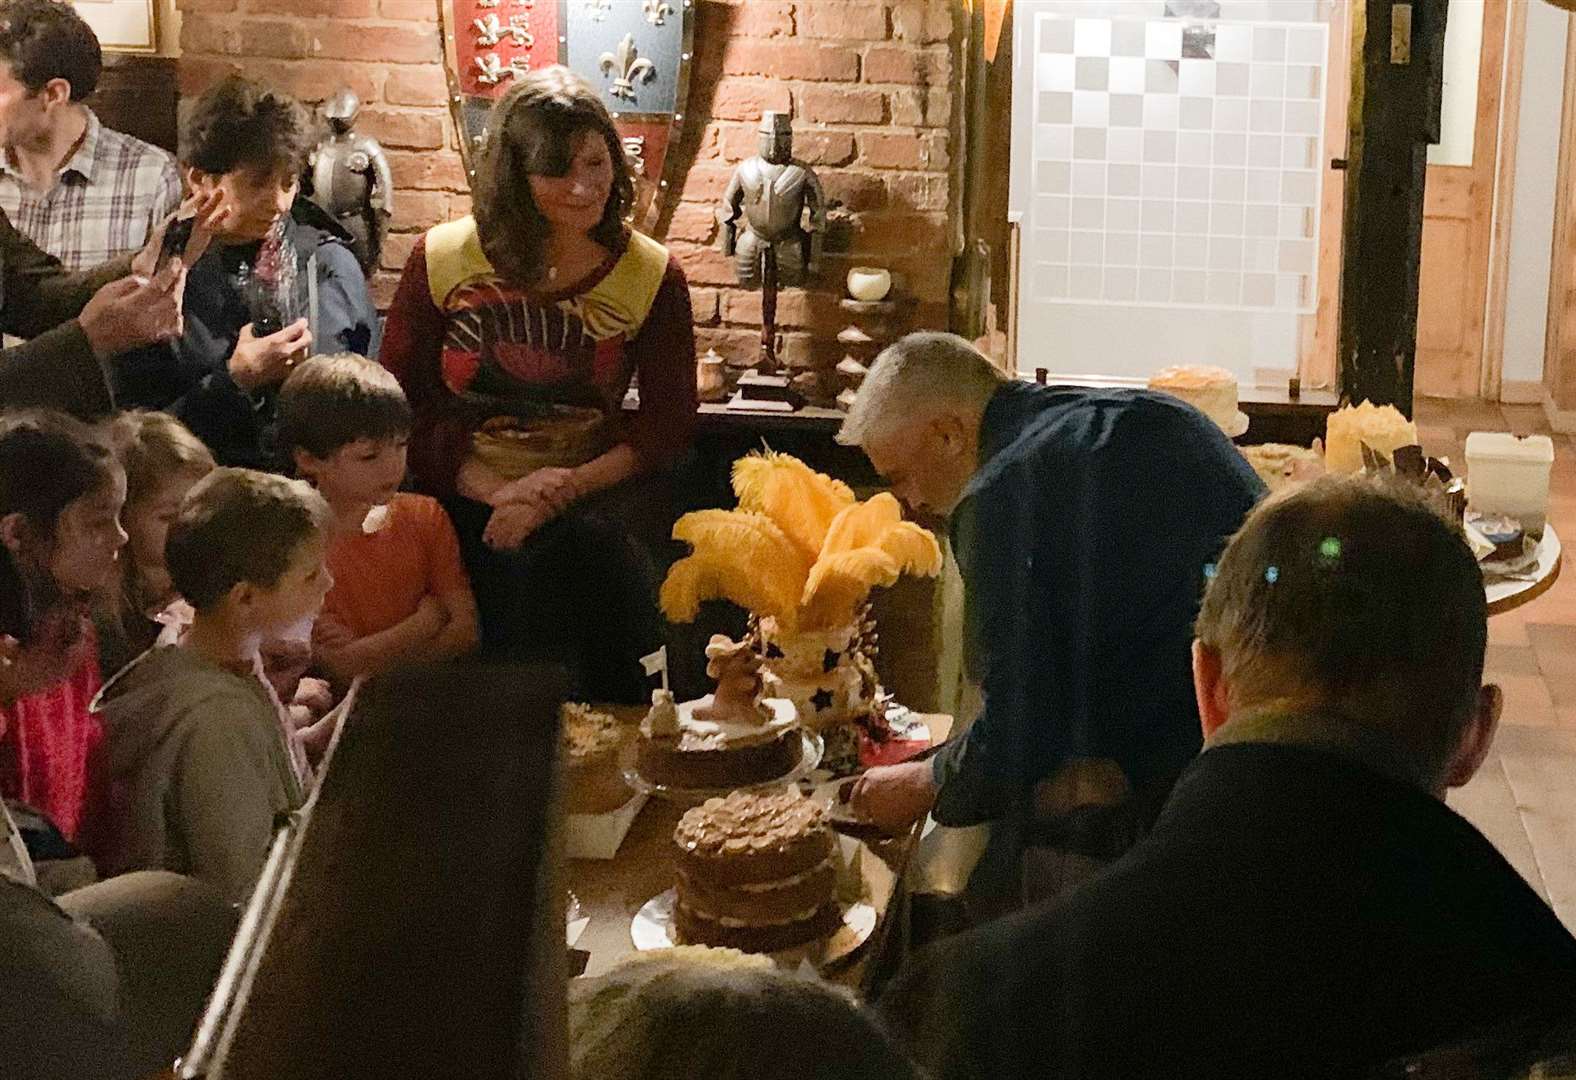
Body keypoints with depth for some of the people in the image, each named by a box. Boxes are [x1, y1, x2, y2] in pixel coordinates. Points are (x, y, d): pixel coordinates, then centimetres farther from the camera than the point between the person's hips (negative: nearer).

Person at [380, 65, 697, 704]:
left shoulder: (651, 275, 4)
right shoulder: (443, 260, 2)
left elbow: (669, 424, 3)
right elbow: (397, 406, 3)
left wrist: (568, 487, -14)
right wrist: (496, 491, -12)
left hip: (597, 499, 1)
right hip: (465, 503, 0)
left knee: (597, 549, -34)